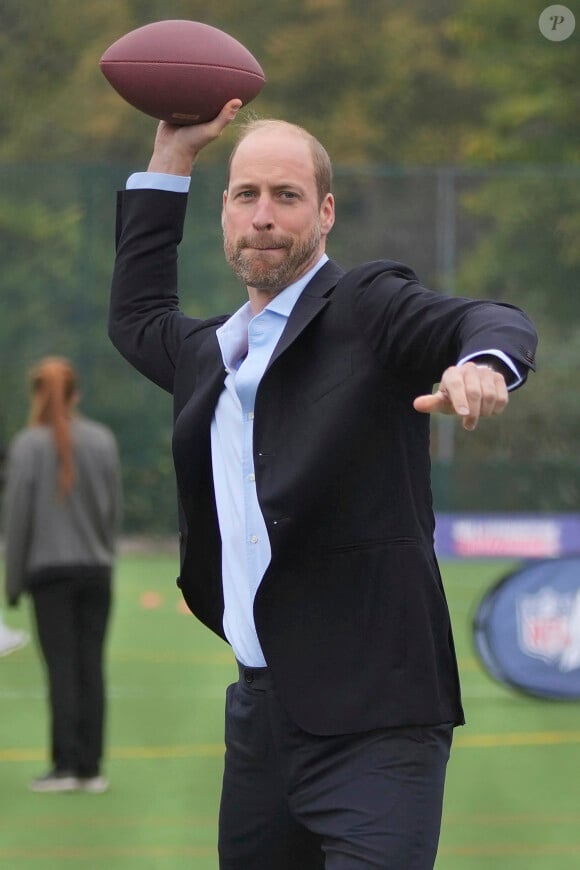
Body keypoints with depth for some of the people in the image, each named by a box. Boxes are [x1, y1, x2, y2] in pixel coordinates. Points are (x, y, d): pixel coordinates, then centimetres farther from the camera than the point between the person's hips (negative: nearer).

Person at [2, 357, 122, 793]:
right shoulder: (103, 440, 2)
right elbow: (114, 510, 6)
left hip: (49, 570, -2)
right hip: (95, 568, 2)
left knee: (61, 666, -1)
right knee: (91, 666, 4)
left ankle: (67, 764, -4)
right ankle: (91, 767, 3)